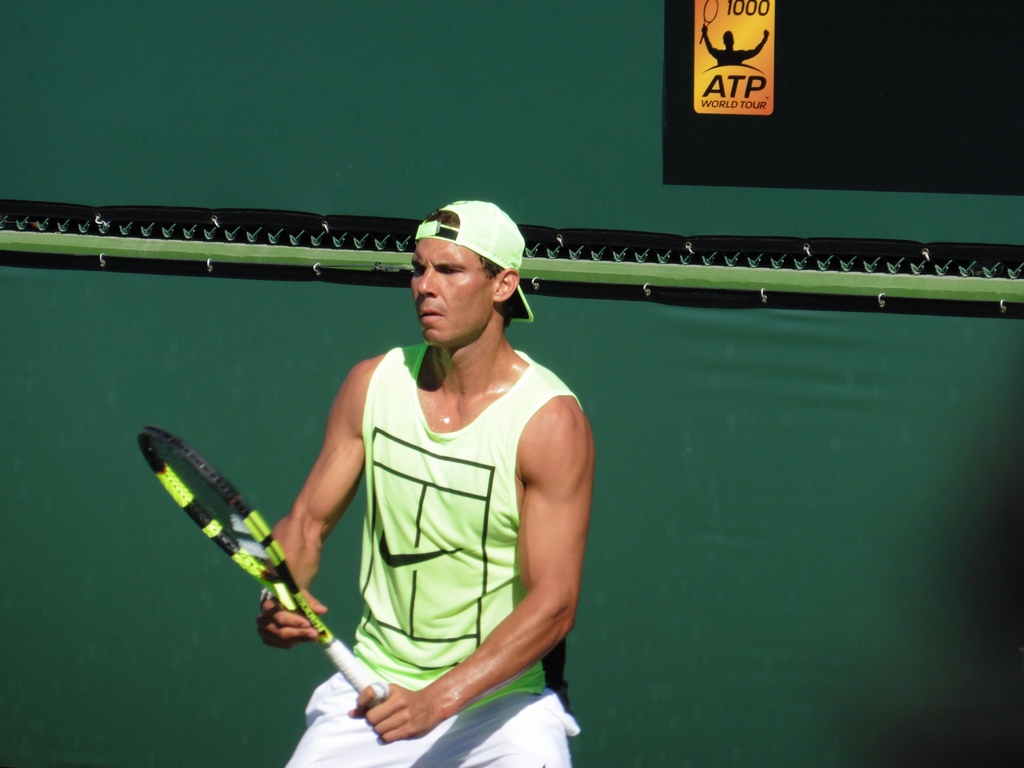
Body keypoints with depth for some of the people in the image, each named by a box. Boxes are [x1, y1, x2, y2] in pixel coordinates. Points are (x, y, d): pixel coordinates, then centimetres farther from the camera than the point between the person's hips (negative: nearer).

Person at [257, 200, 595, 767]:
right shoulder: (373, 383, 1)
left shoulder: (550, 421, -13)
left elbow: (553, 602, -19)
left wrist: (438, 700, -29)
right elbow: (308, 521, 9)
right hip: (375, 689, 4)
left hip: (502, 700, -4)